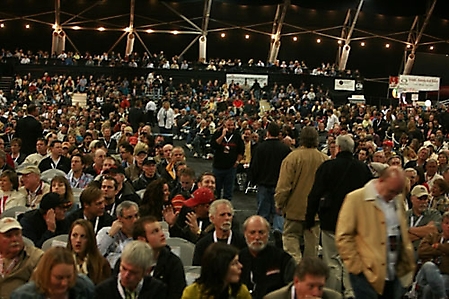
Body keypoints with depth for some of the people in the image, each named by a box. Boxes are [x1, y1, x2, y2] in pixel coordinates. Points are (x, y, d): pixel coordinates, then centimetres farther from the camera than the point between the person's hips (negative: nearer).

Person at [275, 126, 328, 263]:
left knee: (291, 238, 5)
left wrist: (279, 204, 0)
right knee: (312, 242, 15)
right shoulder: (325, 159, -3)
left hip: (295, 208, -3)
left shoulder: (292, 157, -13)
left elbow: (283, 186, -14)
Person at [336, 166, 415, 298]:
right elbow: (343, 237, -8)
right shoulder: (356, 198, -7)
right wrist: (358, 267, -10)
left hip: (394, 275, 6)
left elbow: (403, 233, 19)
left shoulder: (398, 199, 12)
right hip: (368, 275, -6)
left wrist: (407, 264, 10)